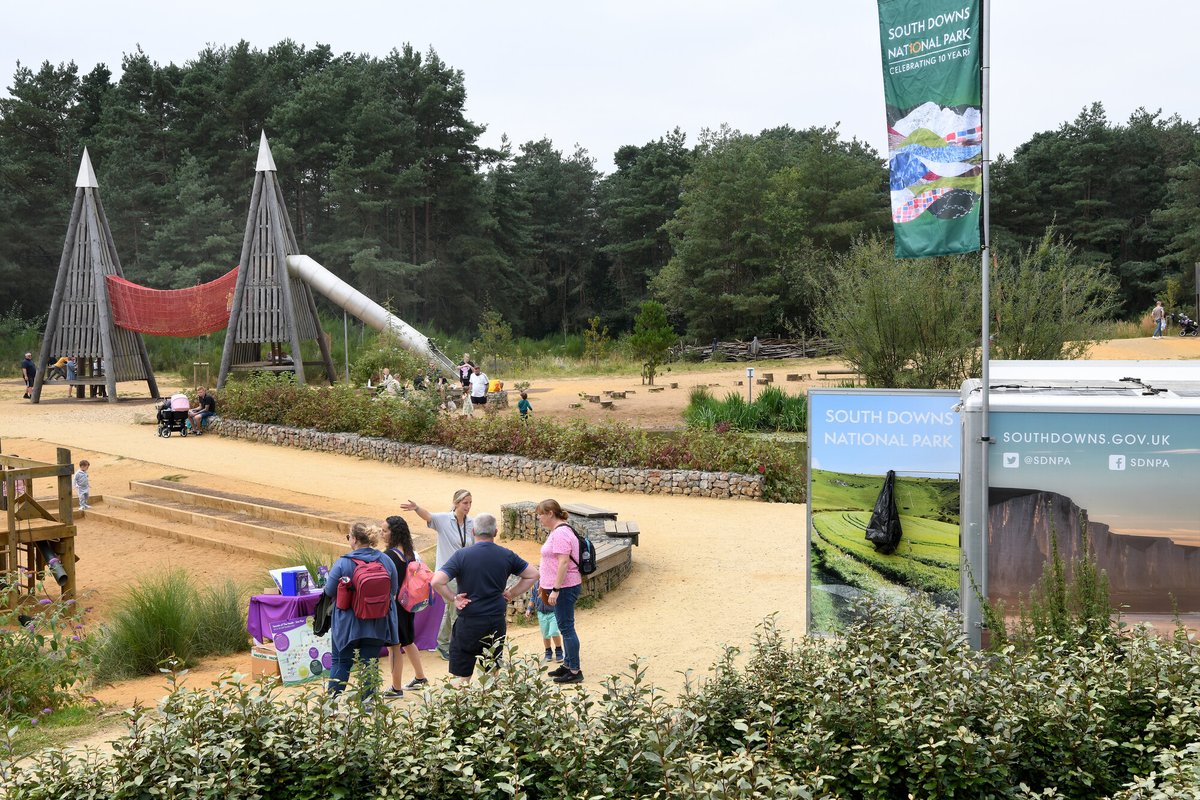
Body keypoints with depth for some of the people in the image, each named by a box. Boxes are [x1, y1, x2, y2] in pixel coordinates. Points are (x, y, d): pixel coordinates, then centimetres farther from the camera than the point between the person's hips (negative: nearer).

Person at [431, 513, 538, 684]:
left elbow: (437, 581, -19)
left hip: (469, 622, -3)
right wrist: (510, 594, 12)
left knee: (462, 677, 4)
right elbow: (533, 574, 11)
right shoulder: (507, 555, 1)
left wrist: (453, 599, -6)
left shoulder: (462, 555, -10)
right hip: (497, 622, 3)